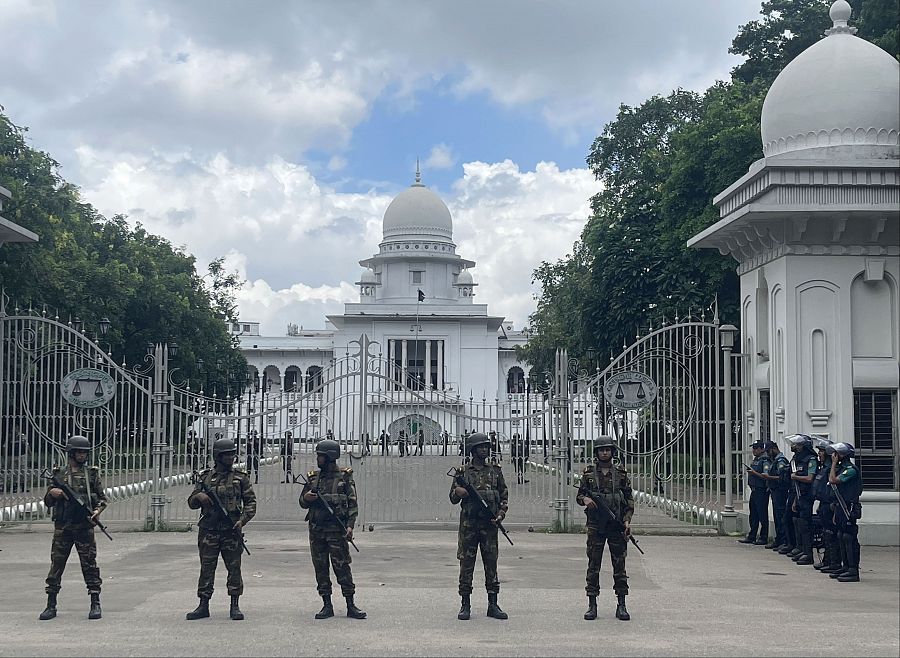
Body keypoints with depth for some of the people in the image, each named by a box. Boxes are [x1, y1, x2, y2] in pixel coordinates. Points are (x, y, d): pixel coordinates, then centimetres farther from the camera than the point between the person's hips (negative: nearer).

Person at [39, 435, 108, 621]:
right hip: (62, 527, 1)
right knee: (56, 564, 2)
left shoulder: (92, 473, 8)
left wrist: (97, 511, -10)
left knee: (90, 564, -2)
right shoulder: (59, 474, 9)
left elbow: (103, 498, 10)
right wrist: (52, 493, -9)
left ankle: (95, 604, 3)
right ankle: (51, 605, 9)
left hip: (84, 527, -1)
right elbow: (47, 501, 13)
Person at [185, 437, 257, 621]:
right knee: (206, 568, 3)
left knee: (234, 568, 1)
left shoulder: (241, 477, 6)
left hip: (231, 530, -1)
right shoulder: (205, 477, 8)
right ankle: (203, 606, 9)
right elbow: (191, 503, 11)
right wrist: (199, 497, -11)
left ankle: (235, 606, 8)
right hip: (208, 531, 1)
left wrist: (243, 520, -9)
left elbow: (251, 502, 5)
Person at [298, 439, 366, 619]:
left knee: (342, 567, -5)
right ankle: (327, 606, 13)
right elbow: (302, 502, 18)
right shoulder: (313, 477, 12)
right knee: (320, 568, 6)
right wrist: (306, 498, -6)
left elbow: (353, 504, -3)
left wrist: (350, 526, -13)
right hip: (316, 530, 5)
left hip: (337, 530, -5)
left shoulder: (344, 477, 0)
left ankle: (351, 606, 1)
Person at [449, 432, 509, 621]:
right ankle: (465, 605, 6)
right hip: (468, 523, -1)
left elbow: (504, 496, 11)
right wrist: (459, 493, -17)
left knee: (491, 563, 3)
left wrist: (500, 514, -4)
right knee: (466, 563, 0)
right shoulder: (463, 472, 5)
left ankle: (493, 605, 10)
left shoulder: (495, 471, 9)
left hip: (489, 524, 1)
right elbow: (453, 498, 6)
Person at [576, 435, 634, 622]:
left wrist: (627, 520, -4)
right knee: (593, 565, 1)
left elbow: (629, 498, 7)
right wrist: (585, 499, -13)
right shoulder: (588, 472, 6)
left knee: (619, 565, 1)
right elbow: (579, 496, 10)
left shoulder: (620, 472, 6)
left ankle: (621, 605, 7)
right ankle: (592, 605, 6)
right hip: (595, 525, 0)